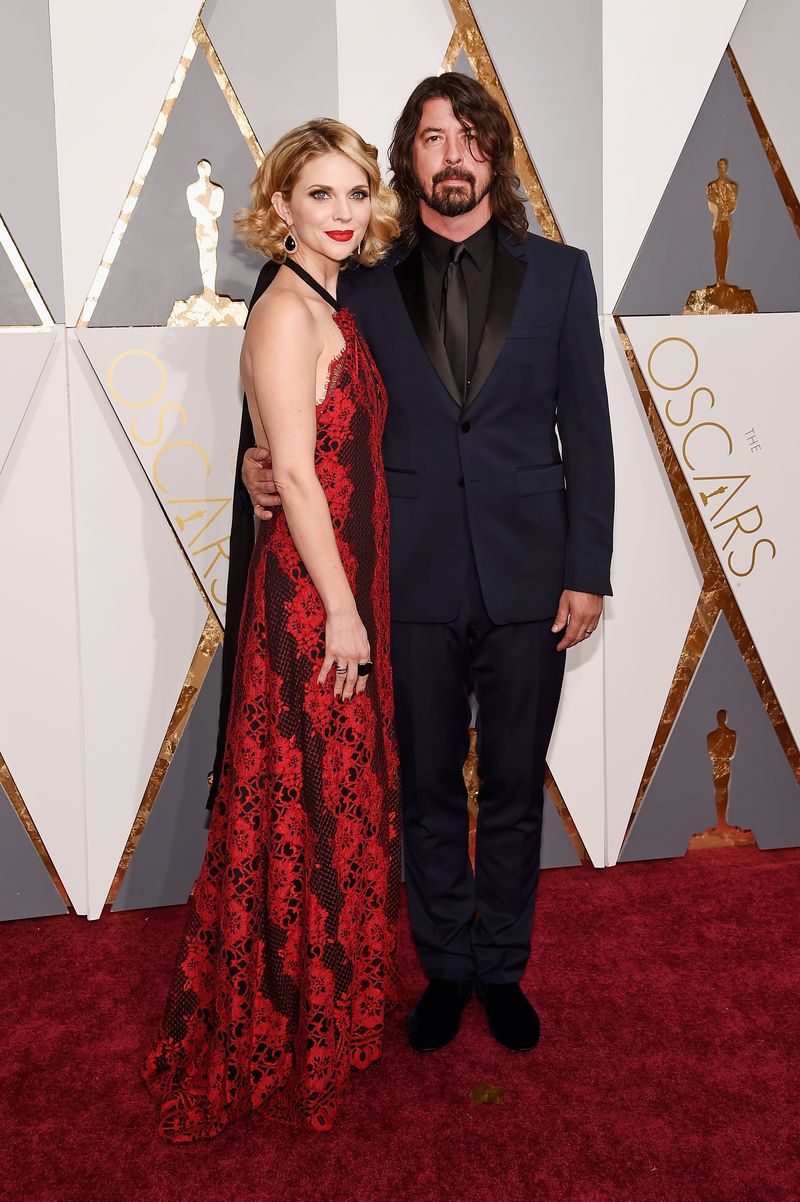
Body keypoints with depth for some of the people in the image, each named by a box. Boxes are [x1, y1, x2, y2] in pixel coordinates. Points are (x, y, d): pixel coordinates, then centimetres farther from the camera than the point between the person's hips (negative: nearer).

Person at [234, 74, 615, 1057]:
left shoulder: (558, 274, 5)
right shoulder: (368, 290, 6)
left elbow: (587, 431, 3)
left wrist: (588, 572, -2)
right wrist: (267, 464, -11)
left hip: (528, 576, 0)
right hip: (413, 580, 1)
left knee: (514, 788, 11)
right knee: (429, 789, 12)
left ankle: (502, 967, 31)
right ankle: (443, 968, 31)